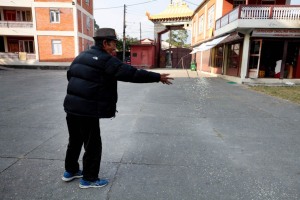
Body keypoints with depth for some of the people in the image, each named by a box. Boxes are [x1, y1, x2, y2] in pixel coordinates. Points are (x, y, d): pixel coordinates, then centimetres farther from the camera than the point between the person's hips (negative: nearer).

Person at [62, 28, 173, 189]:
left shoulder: (82, 56, 15)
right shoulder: (106, 60, -13)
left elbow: (70, 75, 24)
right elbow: (132, 74, -17)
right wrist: (157, 77, -10)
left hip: (72, 106, 9)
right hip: (87, 110, -9)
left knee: (75, 141, 23)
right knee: (93, 145, 7)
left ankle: (70, 171, 40)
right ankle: (89, 179, 22)